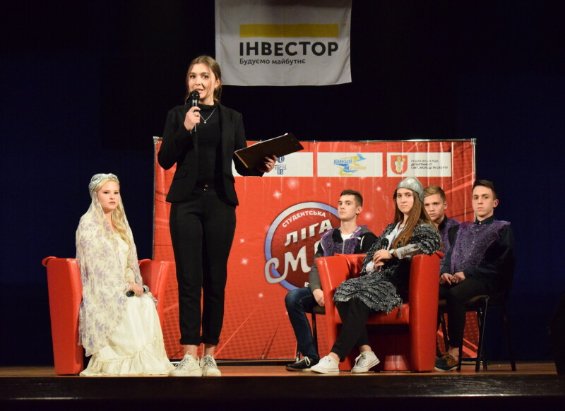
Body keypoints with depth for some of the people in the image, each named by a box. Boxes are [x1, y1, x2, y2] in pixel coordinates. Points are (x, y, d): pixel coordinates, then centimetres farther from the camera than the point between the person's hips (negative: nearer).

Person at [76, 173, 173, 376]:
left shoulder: (119, 223, 18)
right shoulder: (89, 224, -5)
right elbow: (97, 265, -13)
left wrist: (134, 284, -3)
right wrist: (127, 286, -14)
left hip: (123, 289, 6)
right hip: (103, 292, -6)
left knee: (147, 304, -24)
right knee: (133, 310, -30)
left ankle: (149, 361, -23)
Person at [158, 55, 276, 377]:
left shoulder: (232, 118, 10)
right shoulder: (178, 115, 7)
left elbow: (241, 164, 10)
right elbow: (165, 160, 0)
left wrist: (262, 166, -11)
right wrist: (185, 130, -13)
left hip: (220, 203, 1)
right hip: (187, 202, -1)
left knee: (216, 280, 2)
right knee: (189, 280, -6)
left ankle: (210, 355, 8)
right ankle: (190, 357, -8)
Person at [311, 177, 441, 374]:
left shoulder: (426, 229, 7)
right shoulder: (391, 229, 28)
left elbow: (428, 245, -17)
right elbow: (369, 257, 26)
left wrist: (391, 253, -11)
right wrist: (373, 265, 1)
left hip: (400, 283, -6)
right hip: (380, 277, 6)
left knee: (360, 300, -34)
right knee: (344, 293, -26)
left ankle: (334, 358, -40)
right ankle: (365, 351, -30)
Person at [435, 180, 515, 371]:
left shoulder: (502, 228, 11)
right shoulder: (462, 229, 28)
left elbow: (502, 264, -2)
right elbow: (449, 256, 24)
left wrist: (466, 274, -10)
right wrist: (445, 273, -2)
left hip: (484, 281, -5)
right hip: (455, 280, 5)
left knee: (454, 294, -38)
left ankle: (454, 352, -35)